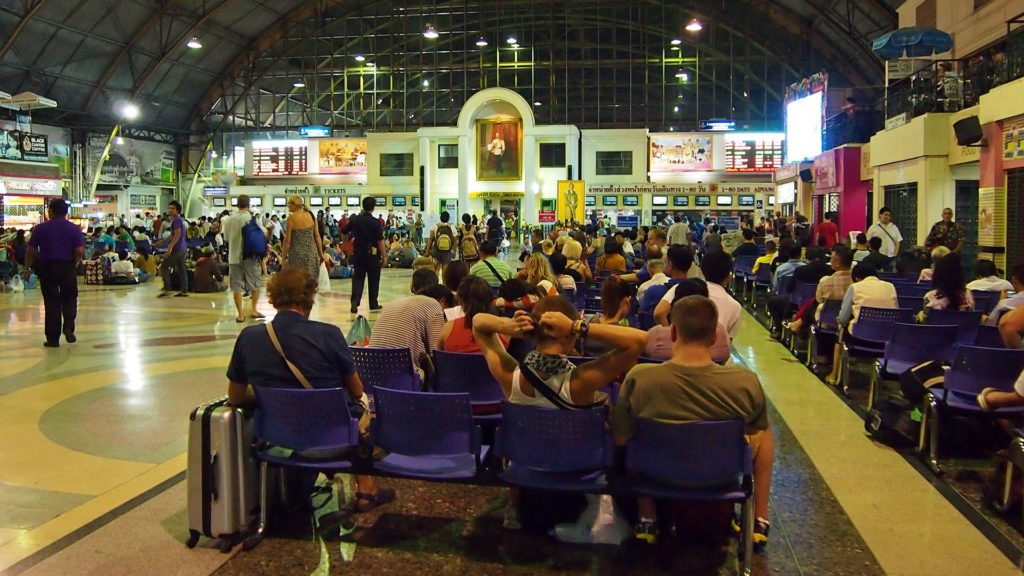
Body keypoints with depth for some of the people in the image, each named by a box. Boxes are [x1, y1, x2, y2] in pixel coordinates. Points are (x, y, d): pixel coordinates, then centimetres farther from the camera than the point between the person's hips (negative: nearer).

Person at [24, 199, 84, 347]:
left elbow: (30, 250, -1)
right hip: (67, 267, 0)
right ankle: (68, 326, -8)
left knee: (51, 302, 6)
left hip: (46, 267, 0)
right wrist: (74, 264, 7)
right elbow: (80, 251, -10)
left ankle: (53, 338, 7)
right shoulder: (74, 228, -2)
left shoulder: (40, 228, -1)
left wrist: (27, 268, 9)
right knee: (69, 298, 15)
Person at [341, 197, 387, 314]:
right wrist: (384, 256, -9)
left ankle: (355, 301, -13)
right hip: (373, 254, -3)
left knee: (358, 278, 5)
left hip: (358, 253, 3)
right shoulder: (375, 222, -11)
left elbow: (343, 232, 9)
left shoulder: (355, 219, -1)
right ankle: (373, 304, 17)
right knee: (373, 280, 9)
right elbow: (380, 240, -13)